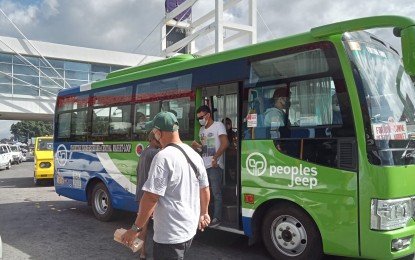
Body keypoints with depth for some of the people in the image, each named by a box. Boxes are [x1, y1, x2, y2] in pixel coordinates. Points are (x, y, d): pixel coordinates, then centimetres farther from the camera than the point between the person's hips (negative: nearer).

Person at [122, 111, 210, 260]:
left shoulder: (164, 157, -21)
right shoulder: (194, 155, 4)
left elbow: (151, 197, -24)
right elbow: (205, 189, 14)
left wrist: (136, 228, -14)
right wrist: (203, 213, 28)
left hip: (169, 236, -8)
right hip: (189, 230, 8)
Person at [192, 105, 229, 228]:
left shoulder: (218, 125, -5)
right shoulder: (202, 129, 17)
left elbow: (225, 143, -15)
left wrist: (215, 158, -19)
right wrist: (197, 146, 3)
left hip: (214, 166, -8)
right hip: (203, 165, 8)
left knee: (216, 193, -3)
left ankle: (217, 218, 3)